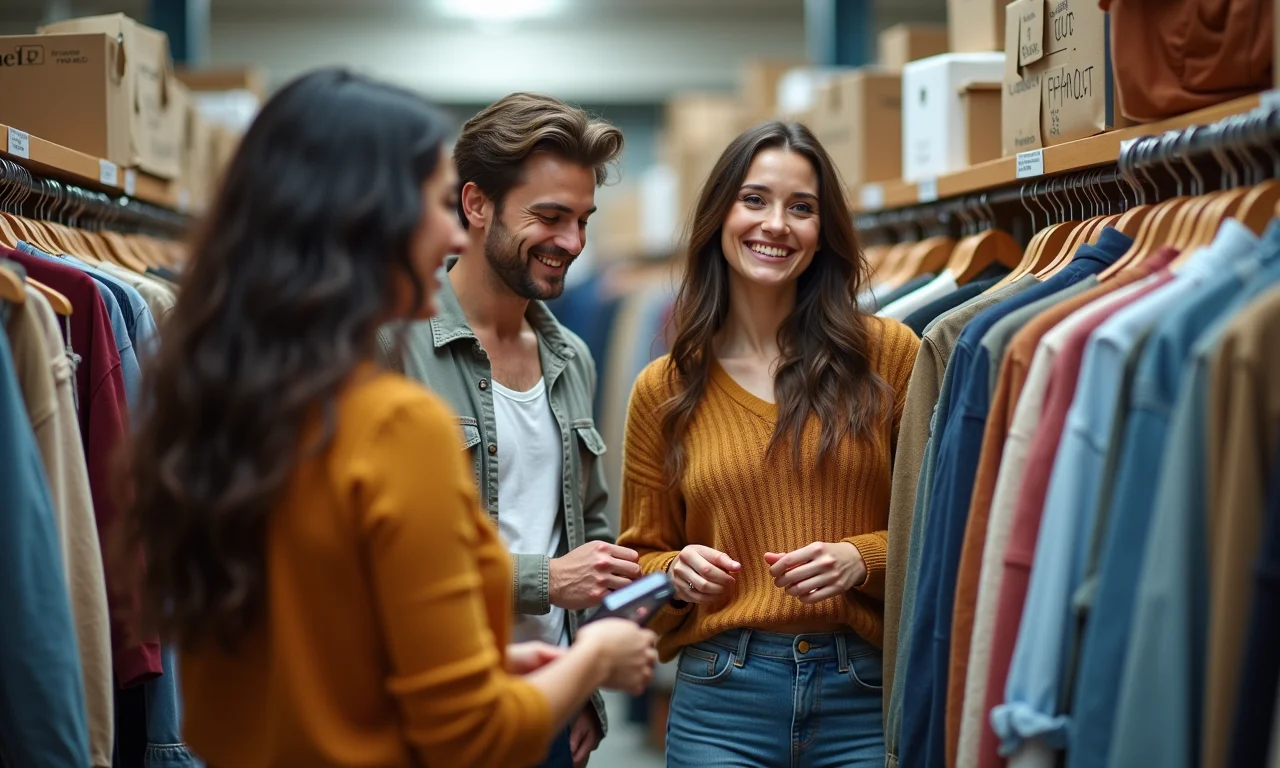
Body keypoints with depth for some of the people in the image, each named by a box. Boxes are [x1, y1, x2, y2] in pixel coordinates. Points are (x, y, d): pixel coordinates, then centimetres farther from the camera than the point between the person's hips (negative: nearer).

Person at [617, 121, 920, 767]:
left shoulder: (887, 354, 0)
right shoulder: (663, 390, 5)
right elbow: (644, 556, 14)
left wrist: (864, 559, -13)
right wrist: (678, 574, -7)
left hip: (864, 695, -1)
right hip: (721, 696, 1)